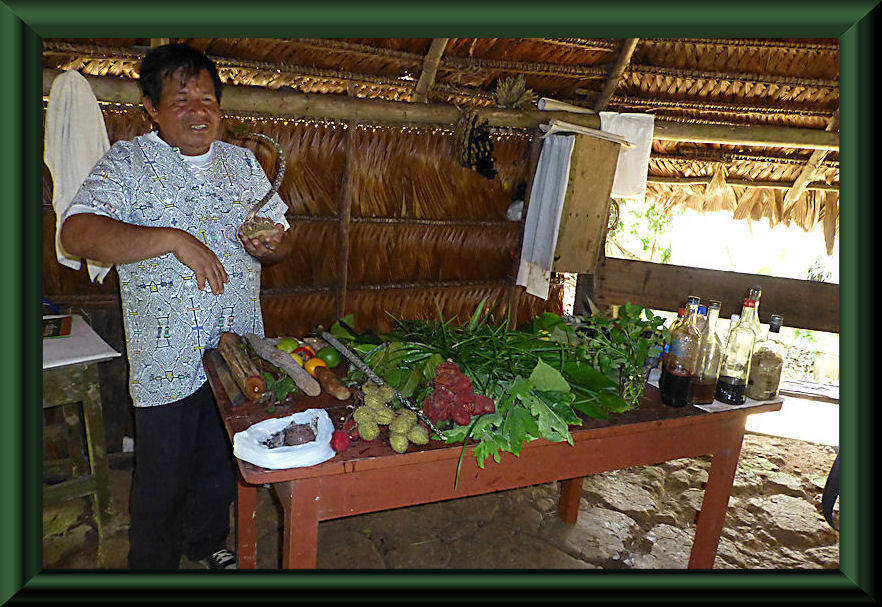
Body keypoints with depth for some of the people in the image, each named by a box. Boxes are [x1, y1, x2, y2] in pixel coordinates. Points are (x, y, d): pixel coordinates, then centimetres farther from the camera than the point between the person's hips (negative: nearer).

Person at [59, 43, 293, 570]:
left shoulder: (242, 162, 8)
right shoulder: (127, 163, -6)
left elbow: (282, 234, 11)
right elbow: (77, 234, -21)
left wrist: (272, 247, -13)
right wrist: (174, 239, -30)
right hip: (167, 362, -4)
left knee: (222, 466, 21)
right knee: (164, 481, 11)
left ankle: (206, 542, 48)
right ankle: (154, 566, 38)